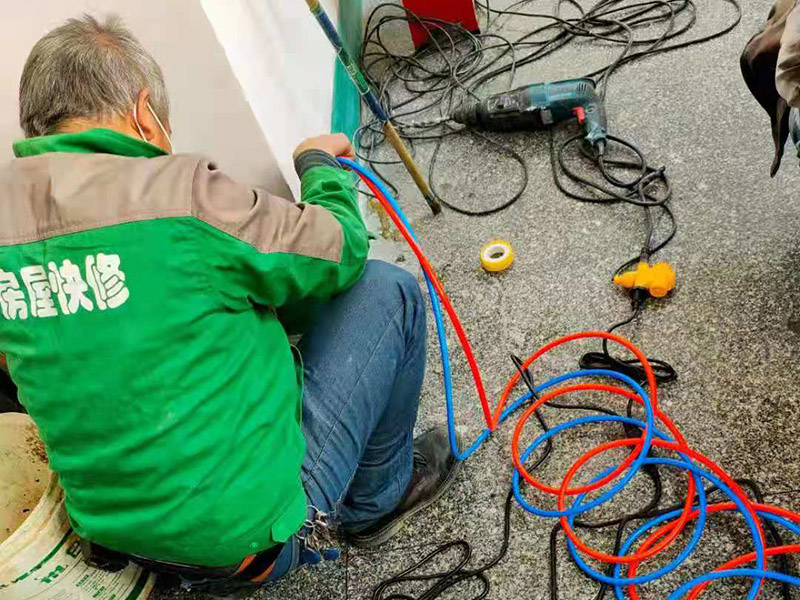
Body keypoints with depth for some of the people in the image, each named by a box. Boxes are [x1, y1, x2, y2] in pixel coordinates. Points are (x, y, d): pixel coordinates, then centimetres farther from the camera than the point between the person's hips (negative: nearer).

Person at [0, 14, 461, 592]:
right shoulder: (177, 192, -24)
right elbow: (339, 251, -9)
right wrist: (319, 163, 10)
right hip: (256, 529, -7)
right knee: (388, 291, 0)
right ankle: (378, 497, 21)